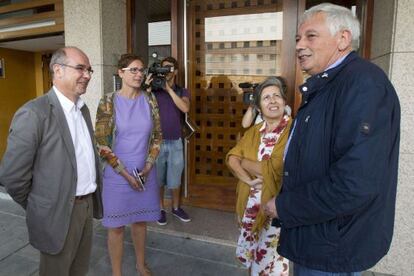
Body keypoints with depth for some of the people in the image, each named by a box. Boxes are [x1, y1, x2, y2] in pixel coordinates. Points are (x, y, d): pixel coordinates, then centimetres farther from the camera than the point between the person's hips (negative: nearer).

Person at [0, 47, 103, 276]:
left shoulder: (83, 108, 8)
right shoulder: (34, 113, -18)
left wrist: (90, 200, 13)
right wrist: (39, 210, -2)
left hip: (87, 205, 7)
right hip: (59, 213, -7)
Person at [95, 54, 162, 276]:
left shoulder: (149, 100, 1)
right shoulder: (108, 102, -9)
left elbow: (157, 136, 5)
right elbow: (101, 143, -11)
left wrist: (147, 167, -6)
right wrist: (125, 173, -13)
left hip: (145, 173, 3)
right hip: (117, 174, -3)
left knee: (140, 220, 18)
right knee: (117, 226, 10)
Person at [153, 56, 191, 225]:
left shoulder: (182, 92, 4)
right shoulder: (154, 90, 1)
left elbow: (185, 108, -17)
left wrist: (168, 88, -18)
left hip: (175, 142, 1)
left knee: (175, 179, 13)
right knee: (158, 179, 10)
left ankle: (176, 208, 32)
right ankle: (160, 209, 28)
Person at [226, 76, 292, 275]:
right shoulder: (253, 131, 7)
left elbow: (274, 170, -23)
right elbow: (232, 158, -3)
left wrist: (244, 162, -7)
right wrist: (249, 179, -19)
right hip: (249, 206, 6)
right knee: (250, 257, 22)